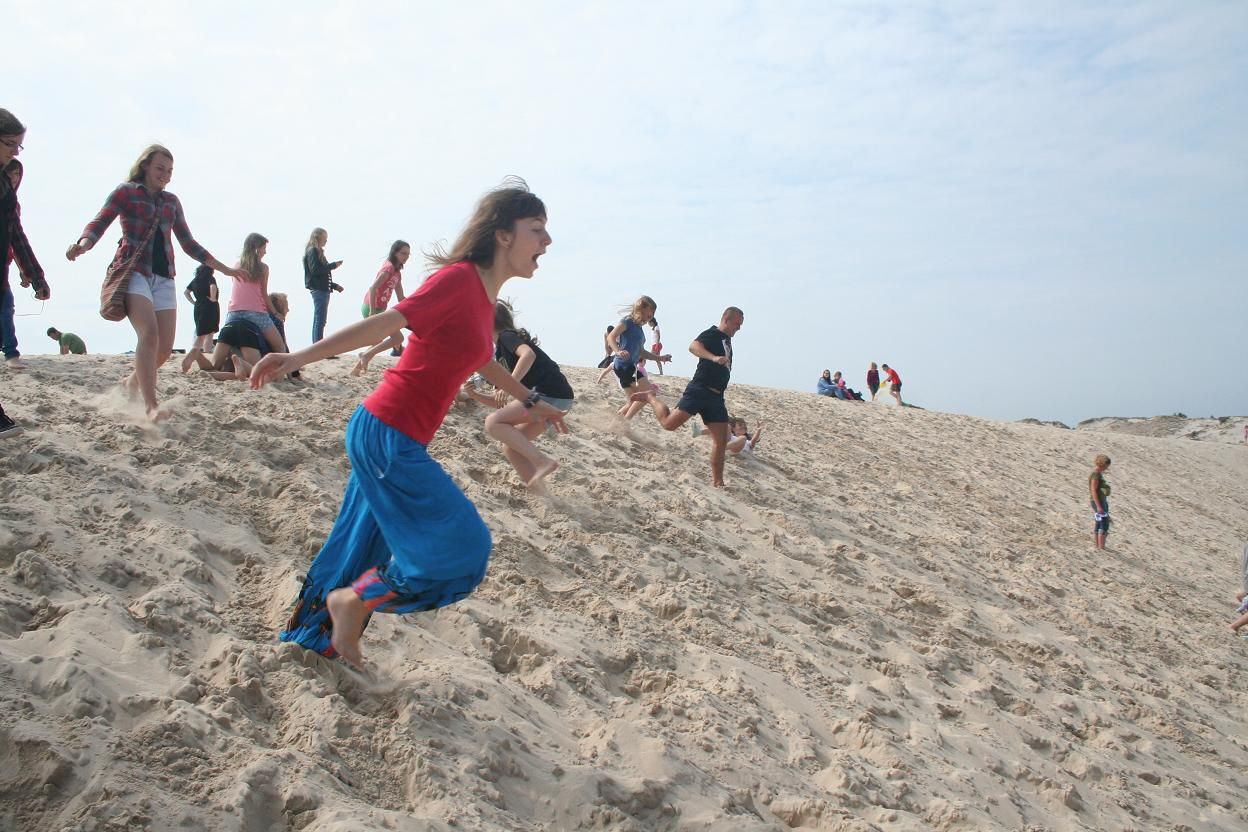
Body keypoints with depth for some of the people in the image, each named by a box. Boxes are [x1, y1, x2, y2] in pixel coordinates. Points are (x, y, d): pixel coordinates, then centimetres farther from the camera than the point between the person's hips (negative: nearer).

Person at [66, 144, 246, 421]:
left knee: (165, 346, -4)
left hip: (164, 277, 5)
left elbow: (189, 244, 25)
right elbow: (99, 223, -4)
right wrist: (83, 244, -26)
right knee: (149, 333, -25)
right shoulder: (125, 191, 7)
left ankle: (133, 383, 25)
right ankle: (151, 406, -30)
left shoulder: (171, 201, 21)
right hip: (133, 272, -5)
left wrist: (224, 268, 23)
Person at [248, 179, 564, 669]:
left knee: (371, 546, 19)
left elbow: (485, 363, 30)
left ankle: (315, 634, 36)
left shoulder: (484, 298, 12)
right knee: (459, 545, -3)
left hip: (399, 441, 9)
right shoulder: (460, 278, -15)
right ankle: (353, 601, 12)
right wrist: (298, 358, -24)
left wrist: (531, 401, 42)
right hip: (387, 436, -9)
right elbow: (381, 325, -21)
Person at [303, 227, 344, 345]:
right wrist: (333, 265, -12)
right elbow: (315, 270, -19)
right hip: (319, 290, -10)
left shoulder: (317, 251, 20)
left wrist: (334, 286, 18)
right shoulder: (313, 251, -7)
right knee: (320, 321, -11)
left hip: (321, 289, 10)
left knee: (318, 321, 9)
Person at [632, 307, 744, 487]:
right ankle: (651, 398, 10)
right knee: (669, 423, -16)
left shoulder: (727, 339, 23)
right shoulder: (712, 334, -5)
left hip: (716, 397, 8)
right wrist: (714, 358, -38)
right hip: (699, 390, -8)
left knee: (721, 440, 2)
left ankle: (717, 481, 9)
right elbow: (693, 346, -27)